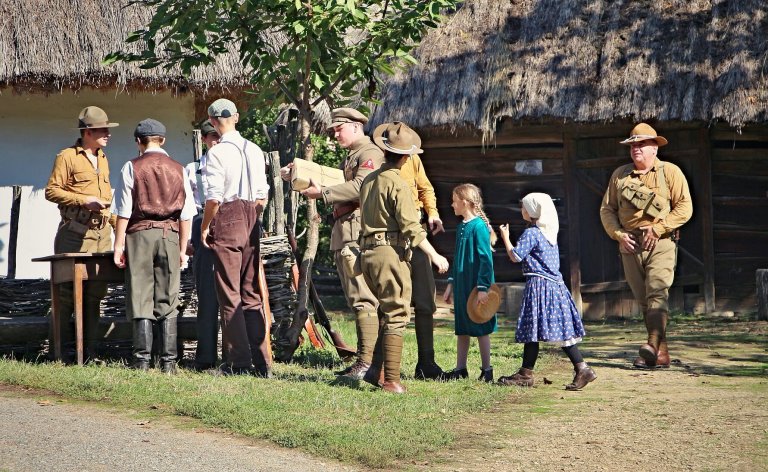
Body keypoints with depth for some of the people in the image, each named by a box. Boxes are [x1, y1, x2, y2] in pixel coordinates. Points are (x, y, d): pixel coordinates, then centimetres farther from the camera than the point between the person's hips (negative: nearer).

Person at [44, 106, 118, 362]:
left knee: (95, 292, 4)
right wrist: (84, 200, -17)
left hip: (101, 233, 6)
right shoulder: (67, 157, -3)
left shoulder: (102, 159, 19)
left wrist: (115, 222, 19)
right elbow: (51, 191, -8)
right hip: (75, 233, -6)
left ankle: (90, 349, 8)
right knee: (68, 289, -5)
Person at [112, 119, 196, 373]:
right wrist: (182, 248, 11)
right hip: (170, 235, 2)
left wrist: (119, 245, -1)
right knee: (168, 300, 4)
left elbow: (124, 211, -4)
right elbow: (186, 213, 6)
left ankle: (142, 359, -6)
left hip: (140, 233, -2)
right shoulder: (178, 169, 9)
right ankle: (168, 360, 1)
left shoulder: (132, 168, 0)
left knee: (140, 298, -1)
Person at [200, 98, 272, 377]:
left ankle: (238, 361, 0)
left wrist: (205, 226, -2)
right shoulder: (255, 150, 8)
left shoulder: (217, 152, -11)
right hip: (252, 221, 6)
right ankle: (261, 362, 8)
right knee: (251, 294, 10)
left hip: (227, 220, -6)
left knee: (229, 295, 0)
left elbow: (214, 198, -14)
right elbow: (263, 194, 9)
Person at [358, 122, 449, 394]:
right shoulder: (396, 183, -11)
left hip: (367, 252, 8)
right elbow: (410, 227, -15)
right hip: (391, 252, -8)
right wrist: (434, 255, -10)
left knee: (385, 311, 18)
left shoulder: (369, 180, 13)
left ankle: (377, 370, 13)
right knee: (397, 315, -6)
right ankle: (391, 379, -9)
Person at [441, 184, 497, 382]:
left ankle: (487, 370, 9)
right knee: (462, 329, 12)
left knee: (481, 329, 1)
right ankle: (460, 369, 18)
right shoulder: (461, 227, 11)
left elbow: (485, 259, -17)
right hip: (462, 287, 8)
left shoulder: (479, 226, -15)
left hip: (476, 286, -8)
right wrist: (451, 284, 18)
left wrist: (483, 288, -20)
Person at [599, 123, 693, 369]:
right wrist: (618, 234, -2)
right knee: (643, 299, 3)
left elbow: (684, 208, -3)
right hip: (629, 245, 4)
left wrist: (657, 229, -12)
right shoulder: (620, 175, 14)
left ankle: (653, 346, -29)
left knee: (657, 293, -18)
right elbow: (607, 208, 14)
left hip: (661, 243, -4)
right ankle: (661, 354, 7)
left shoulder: (670, 172, 3)